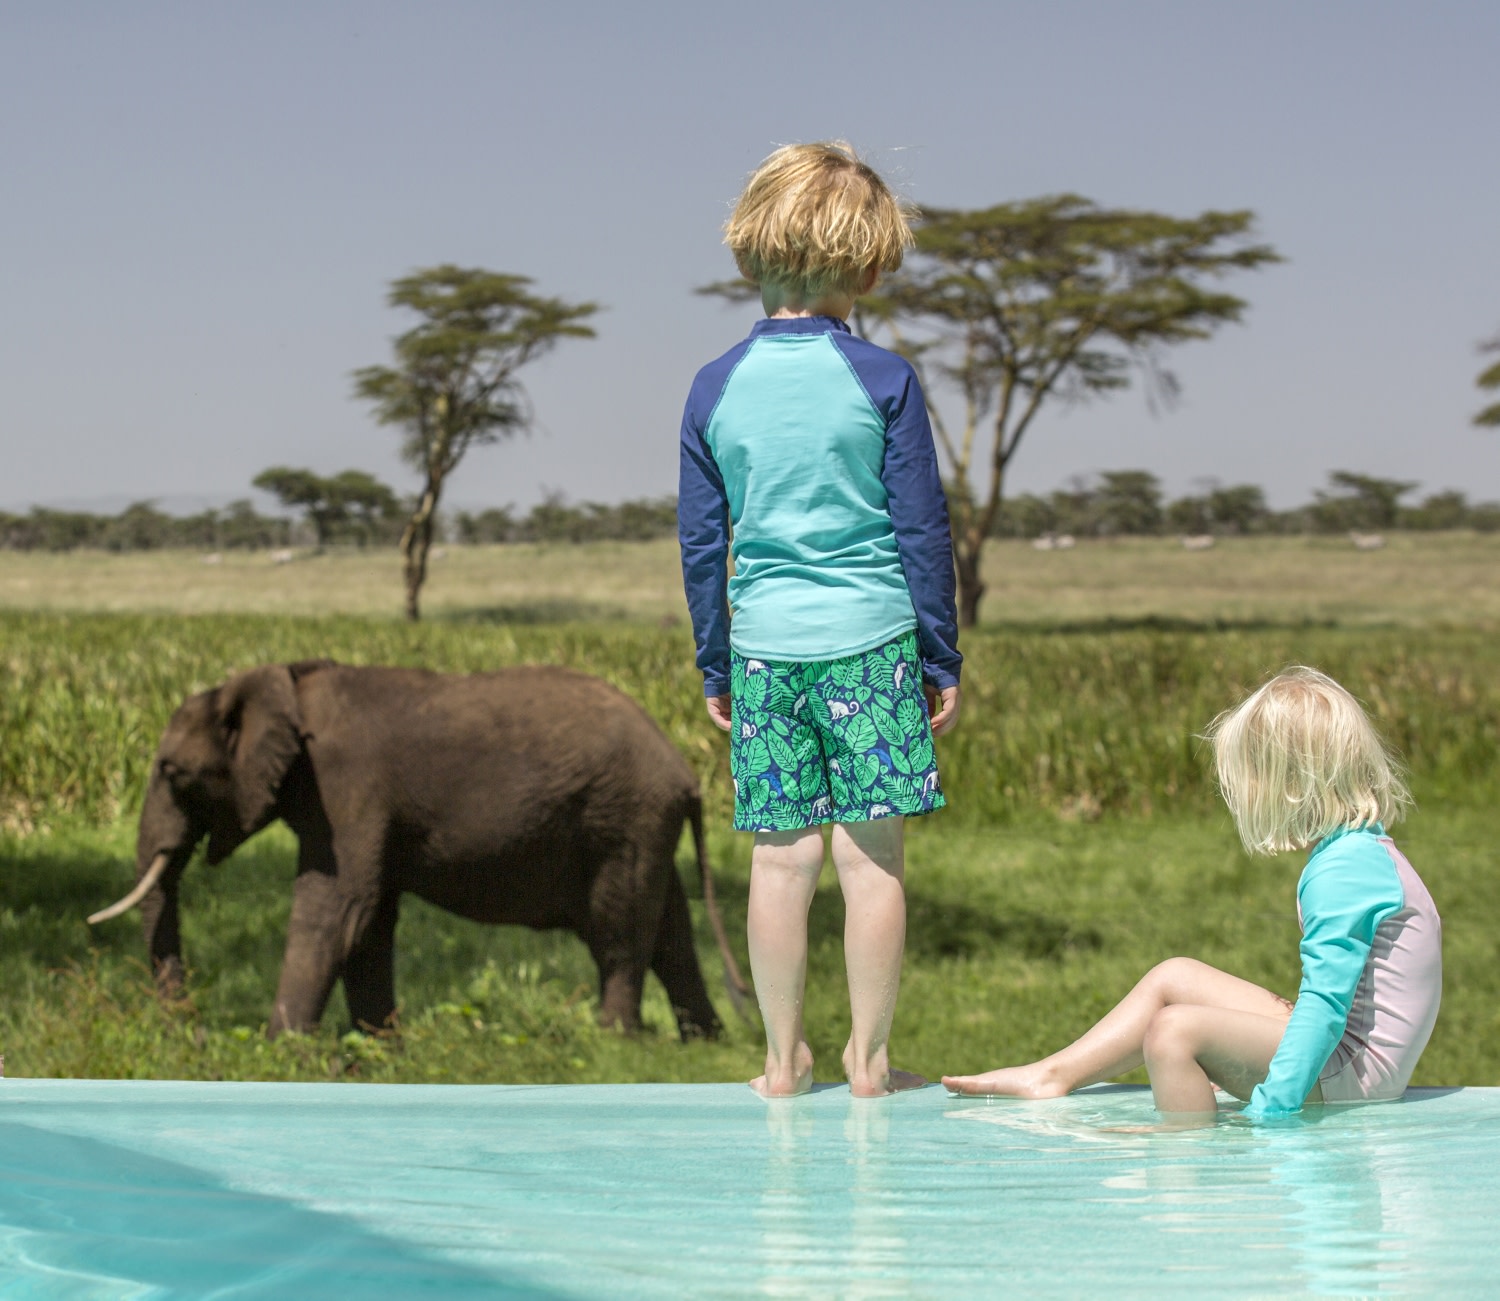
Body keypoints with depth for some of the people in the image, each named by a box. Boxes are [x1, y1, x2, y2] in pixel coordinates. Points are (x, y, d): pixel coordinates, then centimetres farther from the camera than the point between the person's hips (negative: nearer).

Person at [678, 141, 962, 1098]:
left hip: (763, 642, 3)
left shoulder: (717, 389, 3)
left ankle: (785, 1058, 14)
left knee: (781, 857, 7)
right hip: (870, 634, -3)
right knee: (873, 855, 3)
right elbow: (923, 531, -3)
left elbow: (702, 541, 7)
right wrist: (943, 660, 5)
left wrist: (715, 667, 17)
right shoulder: (884, 380, -5)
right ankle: (868, 1056, 9)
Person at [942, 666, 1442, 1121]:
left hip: (1346, 1073, -11)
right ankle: (1053, 1075, 16)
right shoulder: (1366, 851, 13)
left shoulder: (1341, 869, -20)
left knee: (1175, 1029, -23)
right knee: (1174, 977, 15)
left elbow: (1326, 1001, -27)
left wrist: (1269, 1111, -30)